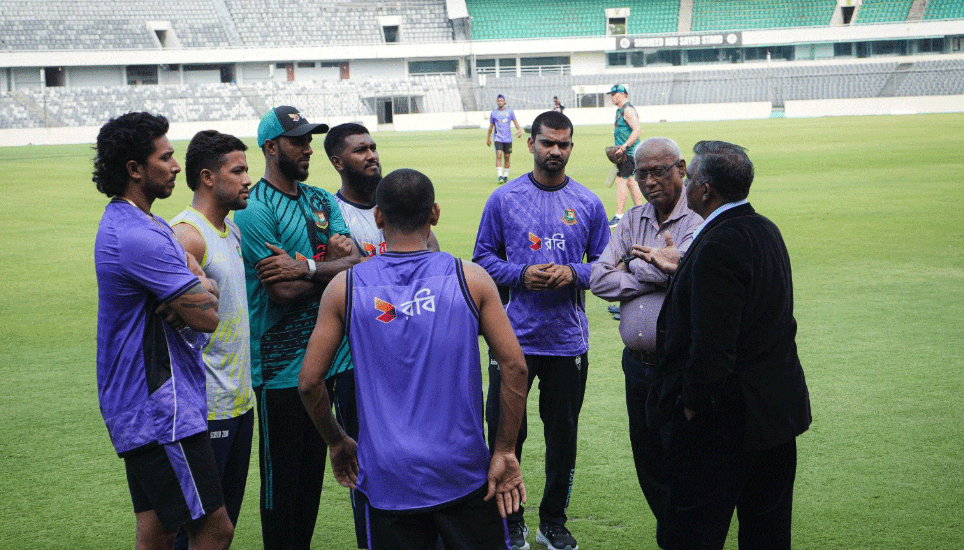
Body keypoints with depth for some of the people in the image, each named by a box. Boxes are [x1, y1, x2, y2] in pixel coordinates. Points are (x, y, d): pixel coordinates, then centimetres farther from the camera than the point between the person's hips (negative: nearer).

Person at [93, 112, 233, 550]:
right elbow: (207, 315, -21)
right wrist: (201, 290, 1)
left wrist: (187, 297, -12)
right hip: (160, 411, -11)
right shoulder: (140, 238, -21)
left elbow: (206, 288, 10)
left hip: (141, 408, 11)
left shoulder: (138, 224, 15)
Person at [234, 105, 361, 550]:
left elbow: (355, 263, -3)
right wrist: (331, 263, -8)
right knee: (282, 476, 2)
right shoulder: (254, 210, -13)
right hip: (280, 366, -7)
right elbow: (284, 289, -20)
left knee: (314, 467, 16)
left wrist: (306, 268, -18)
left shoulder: (322, 201, 10)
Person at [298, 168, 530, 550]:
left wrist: (337, 443, 14)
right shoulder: (469, 279, -3)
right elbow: (514, 366, -7)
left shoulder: (345, 288, -2)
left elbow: (309, 382, -1)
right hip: (463, 475, 0)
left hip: (387, 480, 0)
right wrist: (505, 451, -1)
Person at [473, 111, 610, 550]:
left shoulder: (589, 204, 5)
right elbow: (483, 258, 4)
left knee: (563, 434, 10)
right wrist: (521, 274, -13)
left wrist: (572, 273, -11)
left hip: (568, 339, 1)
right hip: (514, 336, -1)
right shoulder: (503, 199, 1)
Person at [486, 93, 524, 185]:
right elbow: (491, 126, 14)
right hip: (498, 138, -1)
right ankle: (500, 176, -21)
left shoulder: (510, 111, 6)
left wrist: (519, 130, -8)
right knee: (499, 155, -16)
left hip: (508, 138, 1)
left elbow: (515, 121, 10)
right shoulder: (494, 112, 6)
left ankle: (505, 176, 18)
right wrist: (488, 138, 17)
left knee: (507, 157, 5)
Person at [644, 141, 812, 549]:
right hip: (779, 407, 9)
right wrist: (676, 270, 28)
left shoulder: (718, 246, -23)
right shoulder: (765, 229, 6)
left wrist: (692, 404, -14)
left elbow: (712, 345, -27)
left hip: (722, 419, -9)